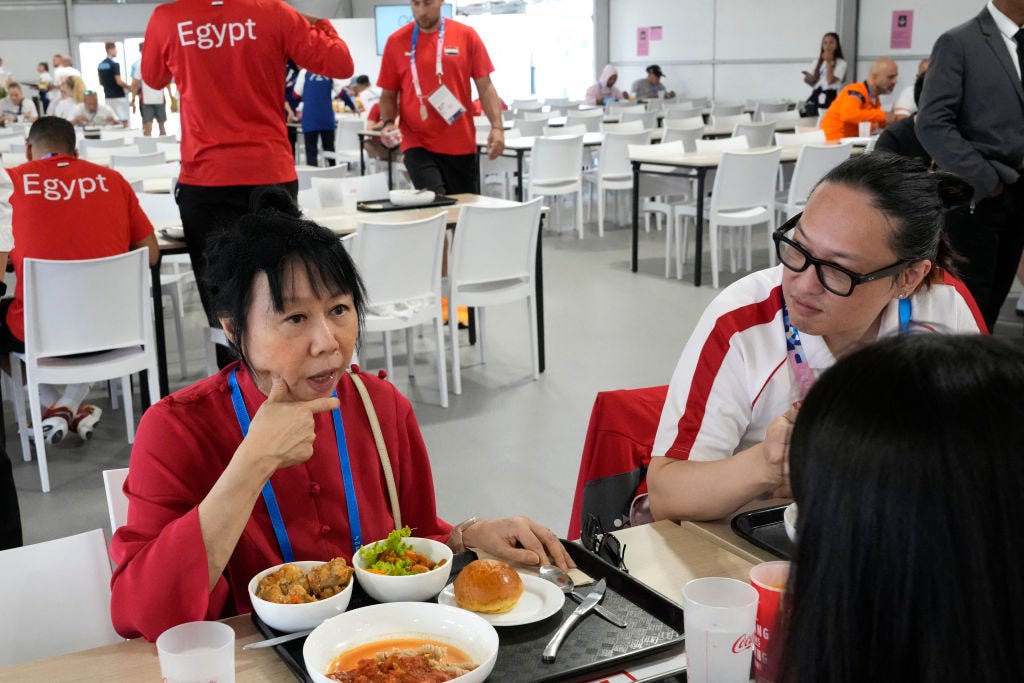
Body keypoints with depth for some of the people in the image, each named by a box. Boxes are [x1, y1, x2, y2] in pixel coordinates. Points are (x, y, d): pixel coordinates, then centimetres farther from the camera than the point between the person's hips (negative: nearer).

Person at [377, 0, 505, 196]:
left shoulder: (466, 36, 1)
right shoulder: (396, 42, 2)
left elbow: (485, 87, 2)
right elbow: (388, 95, 7)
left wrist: (497, 127, -9)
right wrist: (388, 123, -11)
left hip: (462, 146, 1)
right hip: (418, 145, -1)